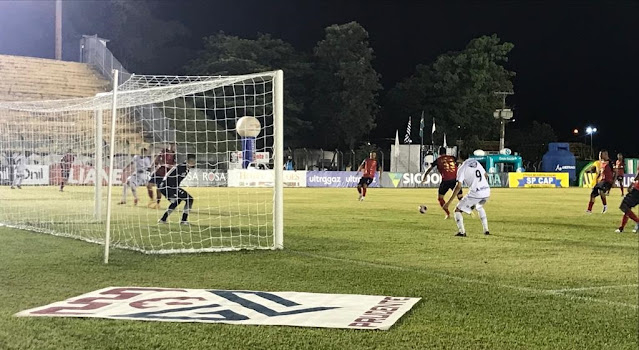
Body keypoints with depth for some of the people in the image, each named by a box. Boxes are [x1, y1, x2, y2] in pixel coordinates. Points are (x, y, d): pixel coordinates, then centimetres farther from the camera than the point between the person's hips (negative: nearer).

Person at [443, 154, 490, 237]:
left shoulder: (461, 169, -5)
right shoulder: (476, 162, 14)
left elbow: (458, 187, -13)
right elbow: (486, 175, 22)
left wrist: (449, 202, -13)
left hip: (475, 193, -7)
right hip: (487, 191, 7)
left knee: (457, 210, 8)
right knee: (479, 207, 37)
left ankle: (461, 232, -7)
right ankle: (486, 230, 31)